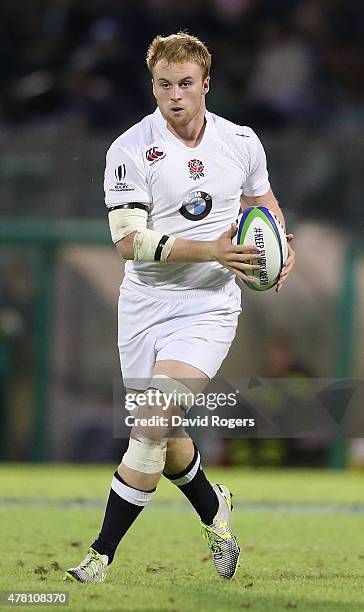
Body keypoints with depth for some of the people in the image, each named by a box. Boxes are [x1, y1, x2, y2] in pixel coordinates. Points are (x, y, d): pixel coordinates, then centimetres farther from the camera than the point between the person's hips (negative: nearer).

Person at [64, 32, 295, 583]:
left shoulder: (242, 142, 1)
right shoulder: (130, 150, -9)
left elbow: (263, 198, 23)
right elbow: (129, 241, -17)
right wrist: (210, 251, -25)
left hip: (210, 305, -1)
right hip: (145, 305, 1)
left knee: (153, 422, -18)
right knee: (161, 438, 10)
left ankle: (103, 553, -13)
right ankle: (214, 508, 42)